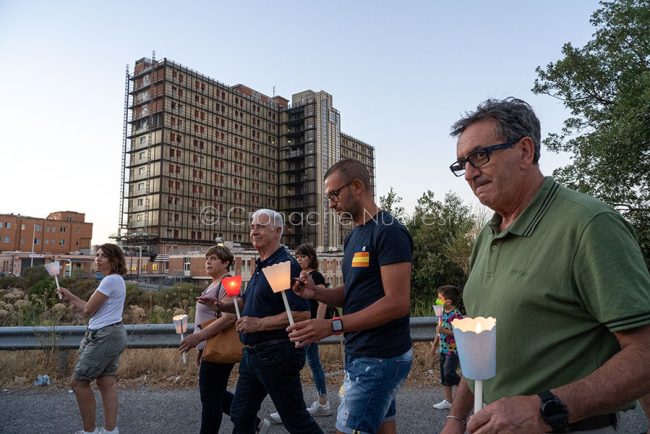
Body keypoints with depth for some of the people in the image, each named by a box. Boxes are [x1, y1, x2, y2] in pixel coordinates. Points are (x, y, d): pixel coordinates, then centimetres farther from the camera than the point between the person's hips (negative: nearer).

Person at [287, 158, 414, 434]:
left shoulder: (389, 232, -16)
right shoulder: (354, 236, 13)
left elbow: (397, 303, -22)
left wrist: (333, 326, -25)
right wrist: (315, 292, -1)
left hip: (380, 358, -9)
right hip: (360, 355, 9)